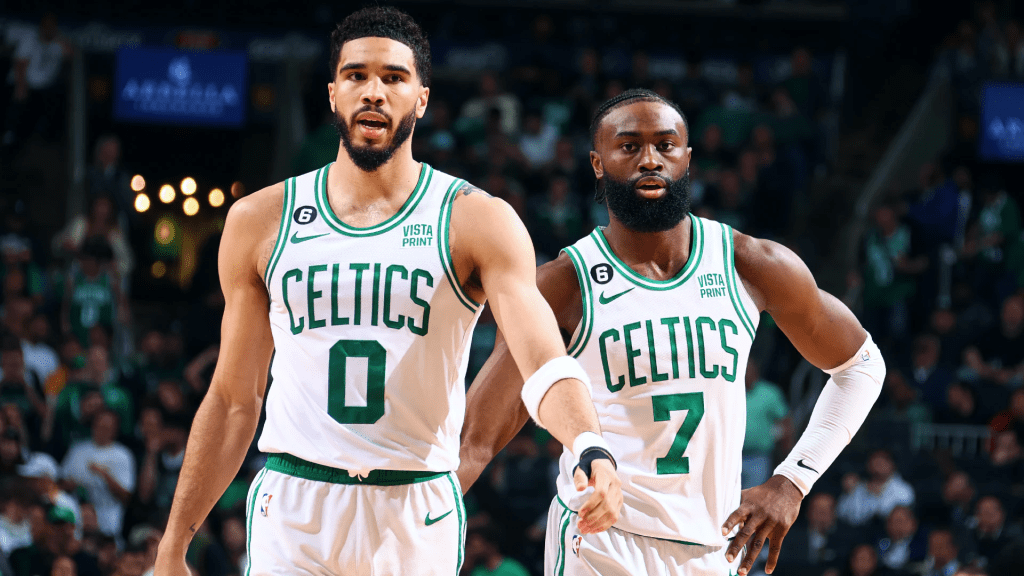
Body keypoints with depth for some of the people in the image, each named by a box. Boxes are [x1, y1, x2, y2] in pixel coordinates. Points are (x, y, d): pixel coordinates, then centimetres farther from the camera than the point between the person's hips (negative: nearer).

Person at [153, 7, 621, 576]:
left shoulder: (477, 221, -2)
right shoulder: (260, 220, 6)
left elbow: (544, 361, -15)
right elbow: (233, 400, 12)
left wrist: (591, 450, -36)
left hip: (418, 515, -1)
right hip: (292, 509, 1)